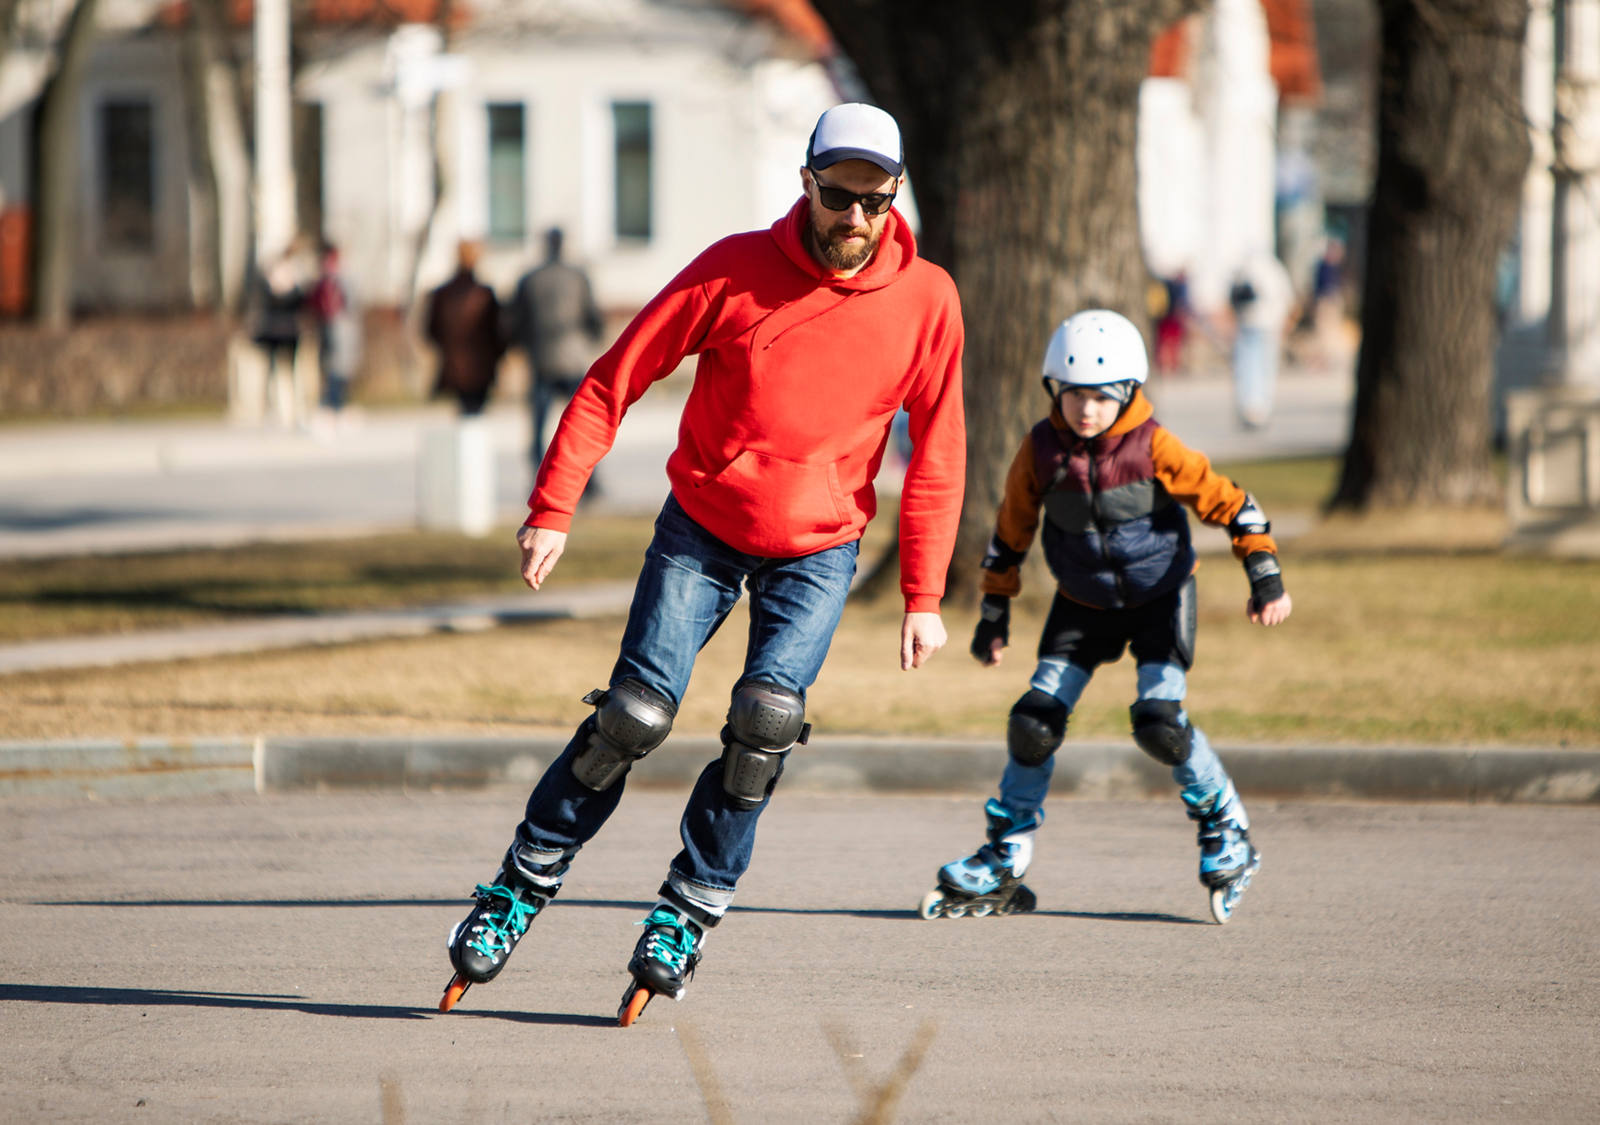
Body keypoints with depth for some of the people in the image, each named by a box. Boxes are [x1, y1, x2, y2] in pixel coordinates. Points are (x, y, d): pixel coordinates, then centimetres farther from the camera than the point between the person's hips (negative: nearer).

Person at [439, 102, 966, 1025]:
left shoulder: (925, 300, -9)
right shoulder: (736, 271, -14)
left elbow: (938, 455, -1)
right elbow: (614, 381, -10)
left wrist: (924, 595, -4)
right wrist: (554, 509, -16)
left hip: (819, 549, 1)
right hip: (702, 528, -1)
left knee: (768, 715, -21)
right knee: (635, 715, -11)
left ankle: (691, 913, -4)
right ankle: (524, 885, 9)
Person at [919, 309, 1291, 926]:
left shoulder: (1154, 447, -20)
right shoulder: (1041, 451, -11)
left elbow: (1229, 503, -12)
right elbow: (1011, 531, 3)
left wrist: (1265, 575, -17)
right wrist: (994, 612, 7)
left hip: (1161, 594, -3)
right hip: (1083, 604, 3)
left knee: (1158, 721, -21)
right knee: (1034, 722, -7)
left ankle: (1225, 825, 3)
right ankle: (1004, 865, 6)